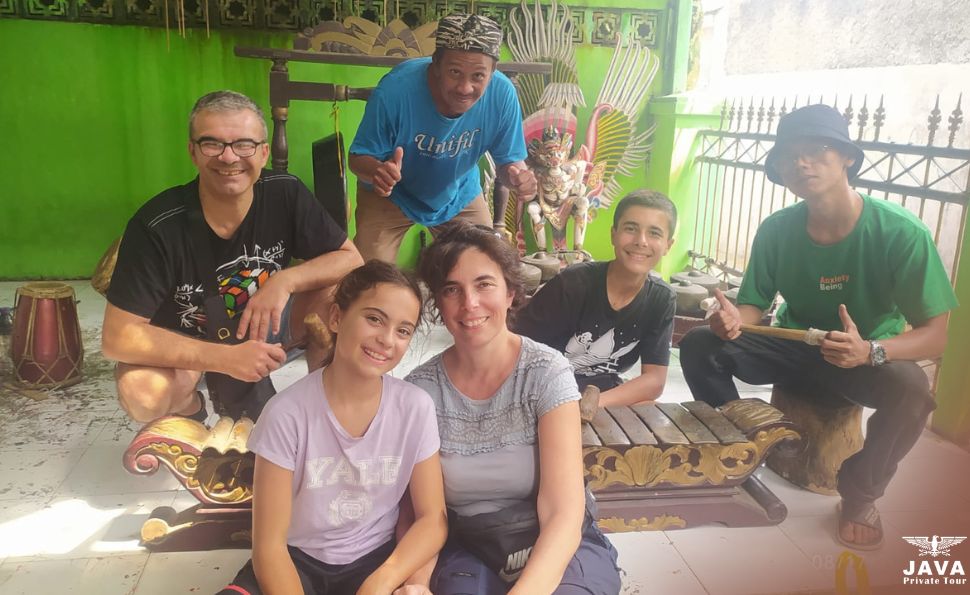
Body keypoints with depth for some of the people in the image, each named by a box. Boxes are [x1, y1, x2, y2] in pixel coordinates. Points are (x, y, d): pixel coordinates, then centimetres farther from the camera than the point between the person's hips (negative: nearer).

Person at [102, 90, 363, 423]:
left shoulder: (284, 194, -20)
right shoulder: (157, 227, -28)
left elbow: (351, 260, -12)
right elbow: (118, 337, -28)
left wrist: (284, 281, -31)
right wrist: (227, 358, -36)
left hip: (265, 325, 3)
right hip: (187, 345, -2)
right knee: (142, 392, -33)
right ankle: (191, 410, 4)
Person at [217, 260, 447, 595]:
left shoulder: (416, 408, -10)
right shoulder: (287, 413, -17)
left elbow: (432, 519, -4)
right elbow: (269, 544, -12)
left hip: (376, 560, 1)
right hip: (297, 560, -1)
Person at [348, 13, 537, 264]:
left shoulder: (502, 94, -28)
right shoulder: (395, 90, -35)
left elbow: (509, 160, -13)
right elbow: (359, 157, -22)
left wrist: (516, 176, -39)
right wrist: (378, 171, -47)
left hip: (460, 196, 3)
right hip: (389, 197, -2)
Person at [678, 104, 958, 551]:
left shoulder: (902, 232, -22)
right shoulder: (777, 229, -12)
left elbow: (934, 334, -20)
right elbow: (754, 305, -4)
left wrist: (870, 351, -41)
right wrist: (734, 319, -30)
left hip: (872, 358, -2)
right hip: (794, 347, 3)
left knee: (911, 390, -35)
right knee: (700, 344, -18)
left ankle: (859, 495, -5)